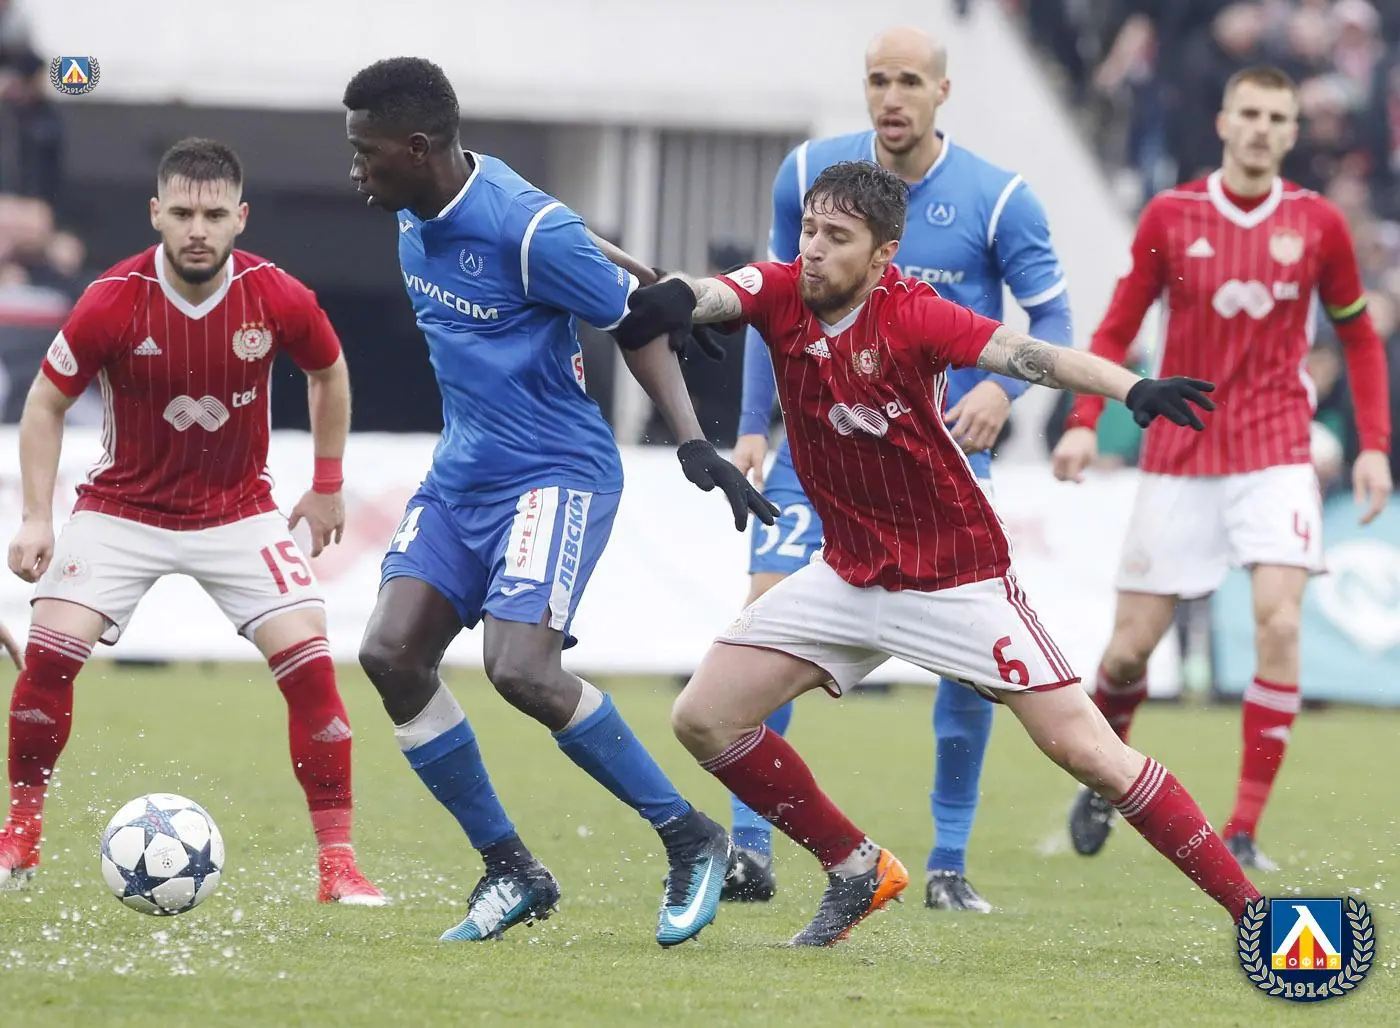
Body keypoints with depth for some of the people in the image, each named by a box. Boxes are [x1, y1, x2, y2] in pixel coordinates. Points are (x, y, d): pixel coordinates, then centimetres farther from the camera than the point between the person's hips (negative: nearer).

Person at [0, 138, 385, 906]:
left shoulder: (277, 298, -16)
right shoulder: (113, 302, -19)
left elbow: (328, 373, 7)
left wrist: (327, 487, 9)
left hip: (238, 511, 1)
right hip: (124, 508, -1)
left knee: (308, 663, -13)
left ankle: (338, 863, -4)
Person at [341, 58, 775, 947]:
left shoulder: (528, 229, -21)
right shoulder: (414, 215, 3)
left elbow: (635, 322, -13)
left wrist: (695, 443, -19)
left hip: (557, 474, -8)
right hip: (462, 473, 8)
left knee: (521, 668, -23)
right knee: (391, 654, -6)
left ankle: (691, 839, -4)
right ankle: (511, 871, 7)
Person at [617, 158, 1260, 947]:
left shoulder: (912, 316, -22)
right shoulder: (780, 294, -8)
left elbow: (1030, 356, -35)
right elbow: (704, 297, -26)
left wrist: (1133, 388, -53)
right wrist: (669, 299, -51)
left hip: (958, 578, -5)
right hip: (851, 576, 5)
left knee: (1085, 749, -10)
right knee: (704, 718, -1)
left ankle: (1252, 911, -2)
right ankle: (857, 871, 16)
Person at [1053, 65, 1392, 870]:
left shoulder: (1317, 223, 0)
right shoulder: (1171, 216, -1)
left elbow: (1359, 336, 11)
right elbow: (1118, 328, 7)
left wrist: (1374, 446, 3)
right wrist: (1084, 424, -6)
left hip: (1276, 450, 0)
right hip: (1180, 455, 0)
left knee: (1279, 622, -19)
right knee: (1132, 647, 0)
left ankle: (1244, 832, -12)